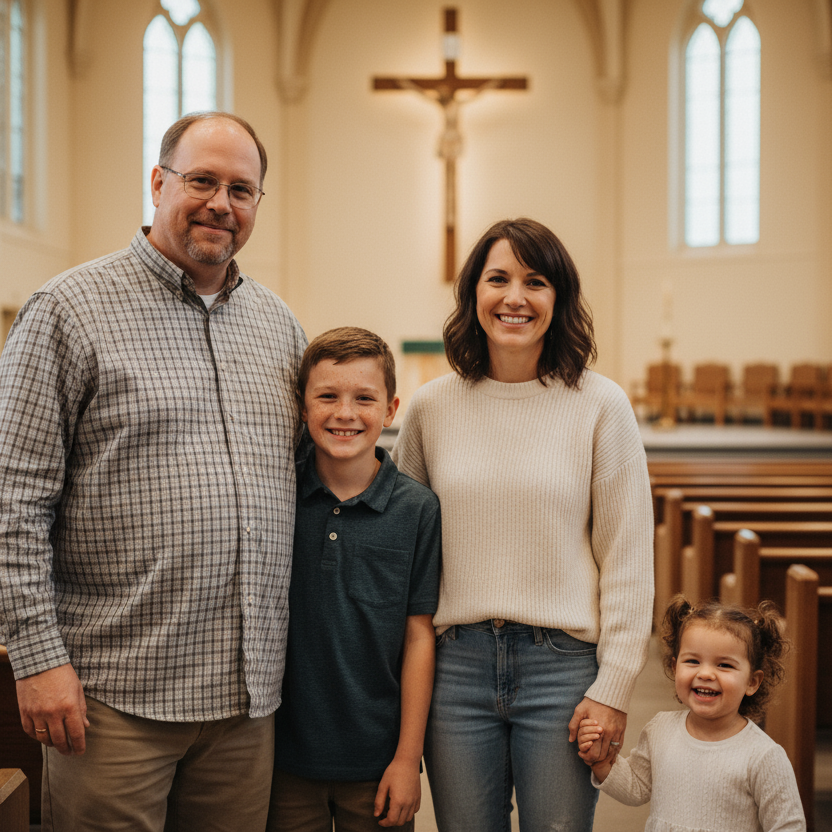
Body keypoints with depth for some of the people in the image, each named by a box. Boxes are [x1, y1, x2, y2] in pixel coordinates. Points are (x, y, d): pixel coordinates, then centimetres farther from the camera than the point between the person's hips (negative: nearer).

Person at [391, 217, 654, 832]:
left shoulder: (600, 405, -4)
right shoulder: (431, 407, 4)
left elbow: (628, 559, -3)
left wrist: (614, 687, -5)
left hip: (564, 665, -2)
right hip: (457, 664, 2)